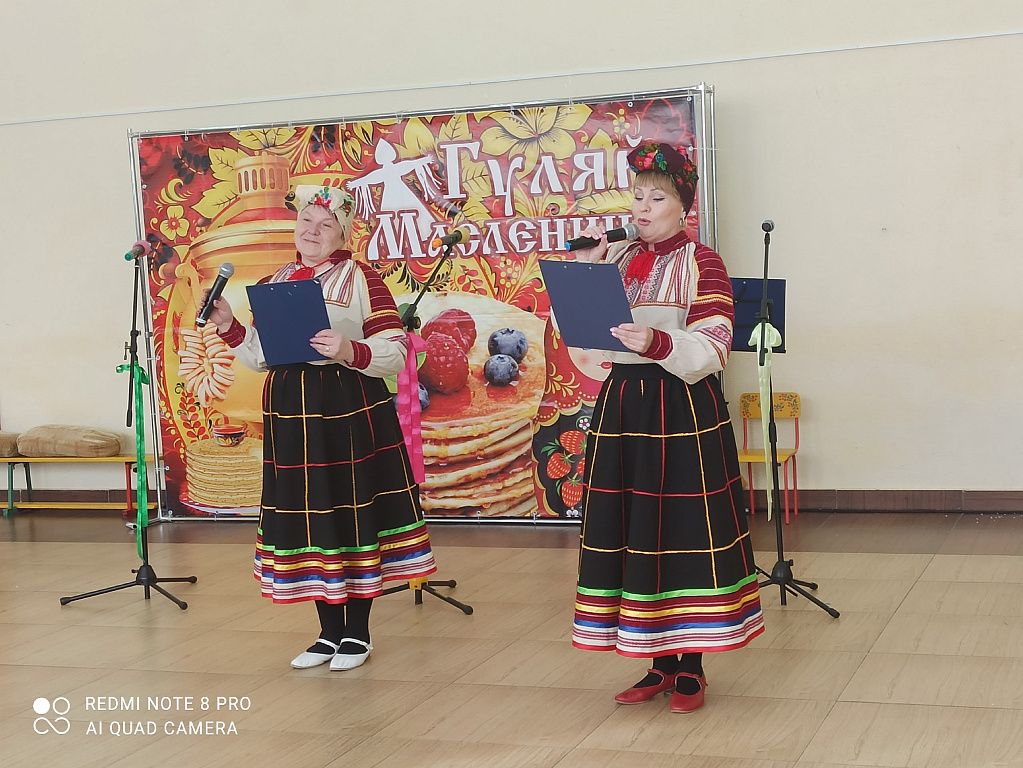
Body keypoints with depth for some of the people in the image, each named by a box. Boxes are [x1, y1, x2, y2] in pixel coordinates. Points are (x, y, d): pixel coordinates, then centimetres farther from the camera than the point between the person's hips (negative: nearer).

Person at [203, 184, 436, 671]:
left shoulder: (360, 278, -4)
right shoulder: (276, 282, 13)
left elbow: (396, 353, -9)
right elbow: (262, 356, 17)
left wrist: (350, 351, -25)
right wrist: (229, 327, 3)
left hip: (349, 410, -5)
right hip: (290, 412, 5)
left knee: (353, 513, 1)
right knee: (308, 517, 9)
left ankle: (357, 633, 16)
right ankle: (329, 632, 22)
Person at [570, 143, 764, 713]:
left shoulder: (703, 264, -4)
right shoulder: (620, 259, 12)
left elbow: (712, 350, -13)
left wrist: (659, 343, -30)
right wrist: (588, 266, -1)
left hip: (683, 410, -5)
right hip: (622, 404, 6)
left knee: (685, 531, -2)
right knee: (631, 531, 7)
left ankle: (691, 667, 11)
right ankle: (659, 663, 19)